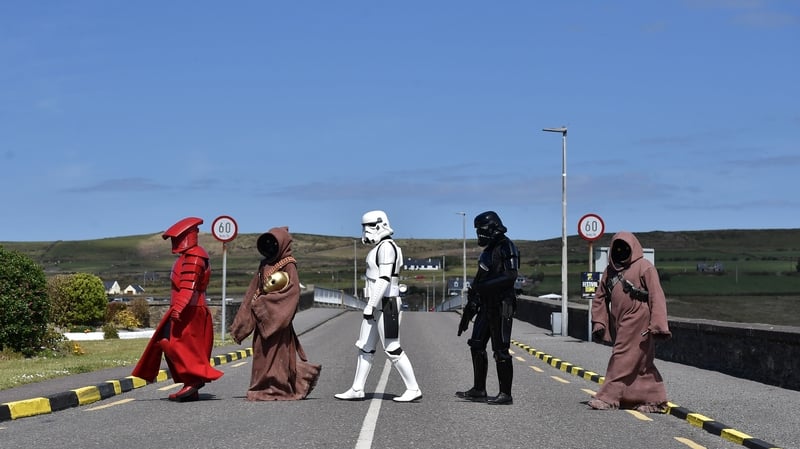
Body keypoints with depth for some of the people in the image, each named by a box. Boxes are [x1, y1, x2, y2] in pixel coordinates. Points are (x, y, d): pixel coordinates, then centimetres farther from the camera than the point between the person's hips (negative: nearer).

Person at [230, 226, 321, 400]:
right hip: (263, 316, 7)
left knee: (277, 352, -4)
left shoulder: (288, 265, -6)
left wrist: (265, 301, -16)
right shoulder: (264, 265, 14)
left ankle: (278, 389, 2)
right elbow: (253, 291, 15)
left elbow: (293, 291, -17)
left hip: (277, 316, -7)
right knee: (262, 352, 7)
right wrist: (240, 322, 10)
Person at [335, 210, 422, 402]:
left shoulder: (386, 247, -14)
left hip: (385, 303, -10)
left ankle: (413, 389, 0)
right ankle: (357, 390, 14)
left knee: (392, 349, -6)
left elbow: (384, 279, -22)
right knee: (365, 346, 10)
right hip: (377, 303, 10)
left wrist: (370, 306, -23)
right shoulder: (379, 248, 17)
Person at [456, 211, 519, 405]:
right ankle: (478, 390, 18)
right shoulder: (488, 250, 18)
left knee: (500, 350, -7)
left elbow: (510, 277, -22)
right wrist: (469, 309, 22)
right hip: (487, 306, 10)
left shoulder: (506, 247, -11)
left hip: (501, 307, -10)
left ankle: (505, 394, -2)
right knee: (477, 346, 11)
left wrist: (483, 286, -26)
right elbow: (480, 280, 23)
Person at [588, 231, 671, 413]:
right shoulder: (610, 271, 14)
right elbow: (600, 298, 17)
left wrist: (657, 325, -19)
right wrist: (598, 323, 6)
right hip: (619, 323, 7)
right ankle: (654, 399, 15)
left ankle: (609, 397, -6)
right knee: (640, 363, 9)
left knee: (623, 358, -8)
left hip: (637, 322, -7)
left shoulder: (644, 267, -6)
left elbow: (657, 297, -12)